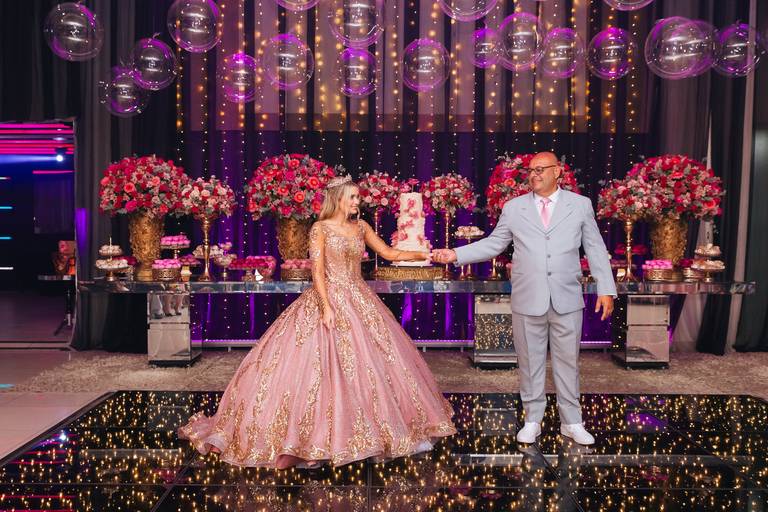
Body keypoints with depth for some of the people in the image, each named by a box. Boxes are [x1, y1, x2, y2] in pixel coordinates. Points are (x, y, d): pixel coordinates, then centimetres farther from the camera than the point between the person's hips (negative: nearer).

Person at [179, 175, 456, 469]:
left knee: (369, 361, 9)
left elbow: (390, 254, 12)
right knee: (323, 365, -7)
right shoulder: (320, 228, -5)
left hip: (359, 302, 6)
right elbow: (317, 271, -12)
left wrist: (424, 255, 4)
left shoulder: (360, 227, 11)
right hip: (328, 300, -6)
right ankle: (314, 437, 4)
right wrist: (326, 307, -20)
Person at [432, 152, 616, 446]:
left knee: (567, 361, 9)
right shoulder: (513, 208, 5)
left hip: (567, 299, 0)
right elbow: (493, 244, 7)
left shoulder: (580, 205, 5)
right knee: (530, 362, 10)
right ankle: (532, 420, 25)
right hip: (528, 300, 0)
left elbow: (595, 249, 6)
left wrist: (606, 289, 1)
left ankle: (571, 422, 25)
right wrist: (456, 254, -4)